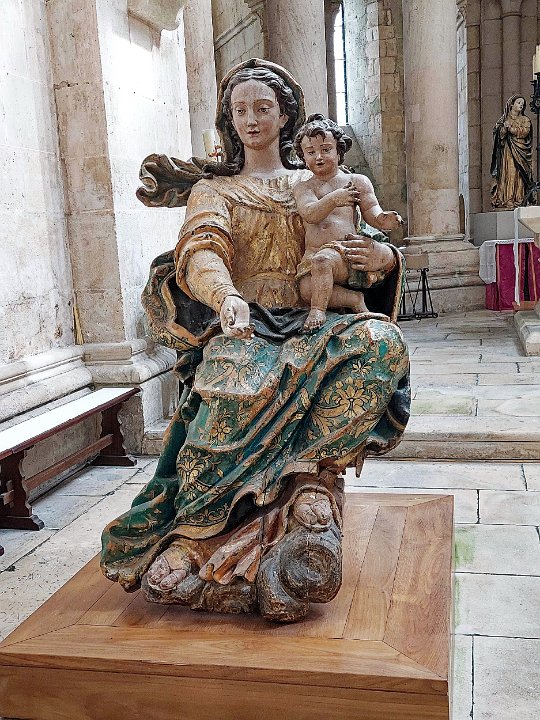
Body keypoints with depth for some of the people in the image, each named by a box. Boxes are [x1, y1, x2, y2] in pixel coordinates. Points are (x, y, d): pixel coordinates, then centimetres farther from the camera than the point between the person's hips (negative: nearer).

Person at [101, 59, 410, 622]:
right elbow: (201, 251, -8)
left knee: (380, 341, -30)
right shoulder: (213, 187, 13)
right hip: (242, 332, -2)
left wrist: (385, 257, -5)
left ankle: (311, 468, -29)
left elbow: (350, 250, 22)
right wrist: (227, 296, -33)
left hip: (308, 327, 3)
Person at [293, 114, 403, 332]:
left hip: (345, 251, -3)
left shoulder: (357, 181, 12)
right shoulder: (303, 187, 14)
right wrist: (333, 199, -25)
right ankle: (354, 299, -14)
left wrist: (381, 220, -18)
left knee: (322, 259, -38)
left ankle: (318, 310, -24)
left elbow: (371, 211, 7)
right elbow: (310, 214, -6)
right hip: (312, 255, 3)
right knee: (306, 289, -27)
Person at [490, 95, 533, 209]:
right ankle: (506, 200, -16)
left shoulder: (525, 120, 16)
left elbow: (524, 132, -2)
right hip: (506, 152, 0)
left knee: (517, 176, -11)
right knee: (506, 174, -11)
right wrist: (505, 128, -12)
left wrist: (511, 128, -4)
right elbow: (499, 135, 5)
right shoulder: (504, 120, 17)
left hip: (519, 153, 0)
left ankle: (517, 201, -16)